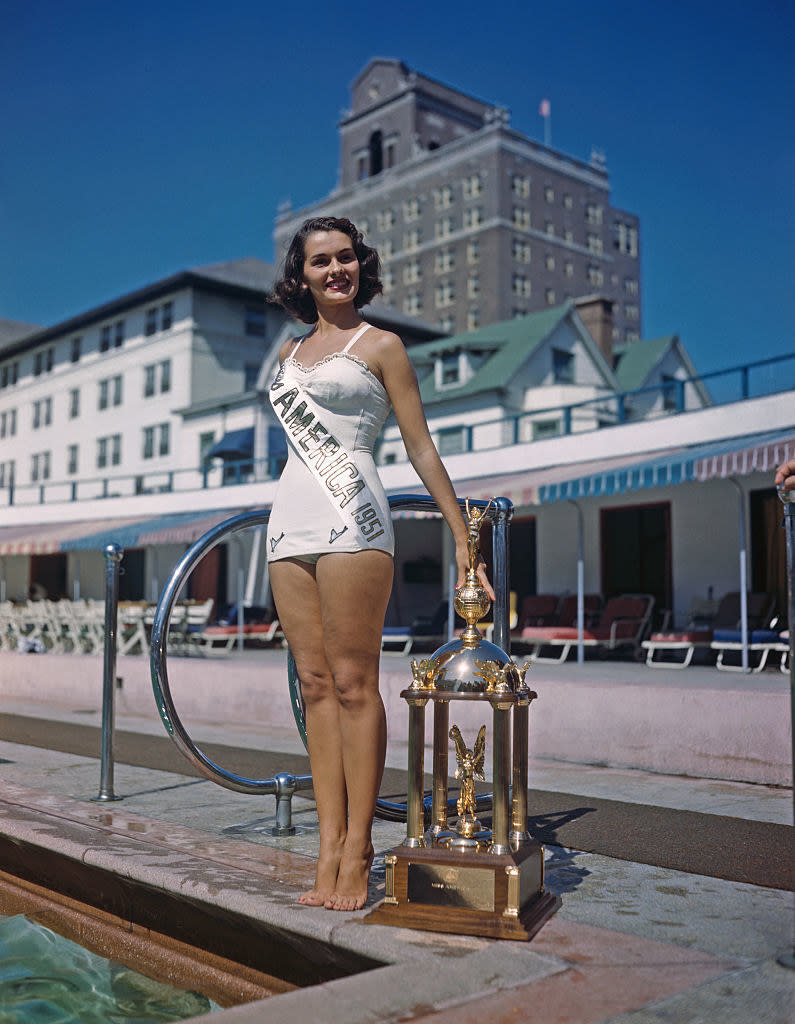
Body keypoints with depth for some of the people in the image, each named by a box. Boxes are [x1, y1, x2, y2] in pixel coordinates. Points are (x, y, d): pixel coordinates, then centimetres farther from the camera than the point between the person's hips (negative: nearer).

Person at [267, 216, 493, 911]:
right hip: (291, 519, 6)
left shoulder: (381, 345, 6)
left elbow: (421, 446, 2)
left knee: (352, 683, -7)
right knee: (316, 685, 3)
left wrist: (464, 537, -1)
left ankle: (357, 851, 0)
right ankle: (330, 848, 8)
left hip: (351, 516, -6)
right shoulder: (291, 351, 21)